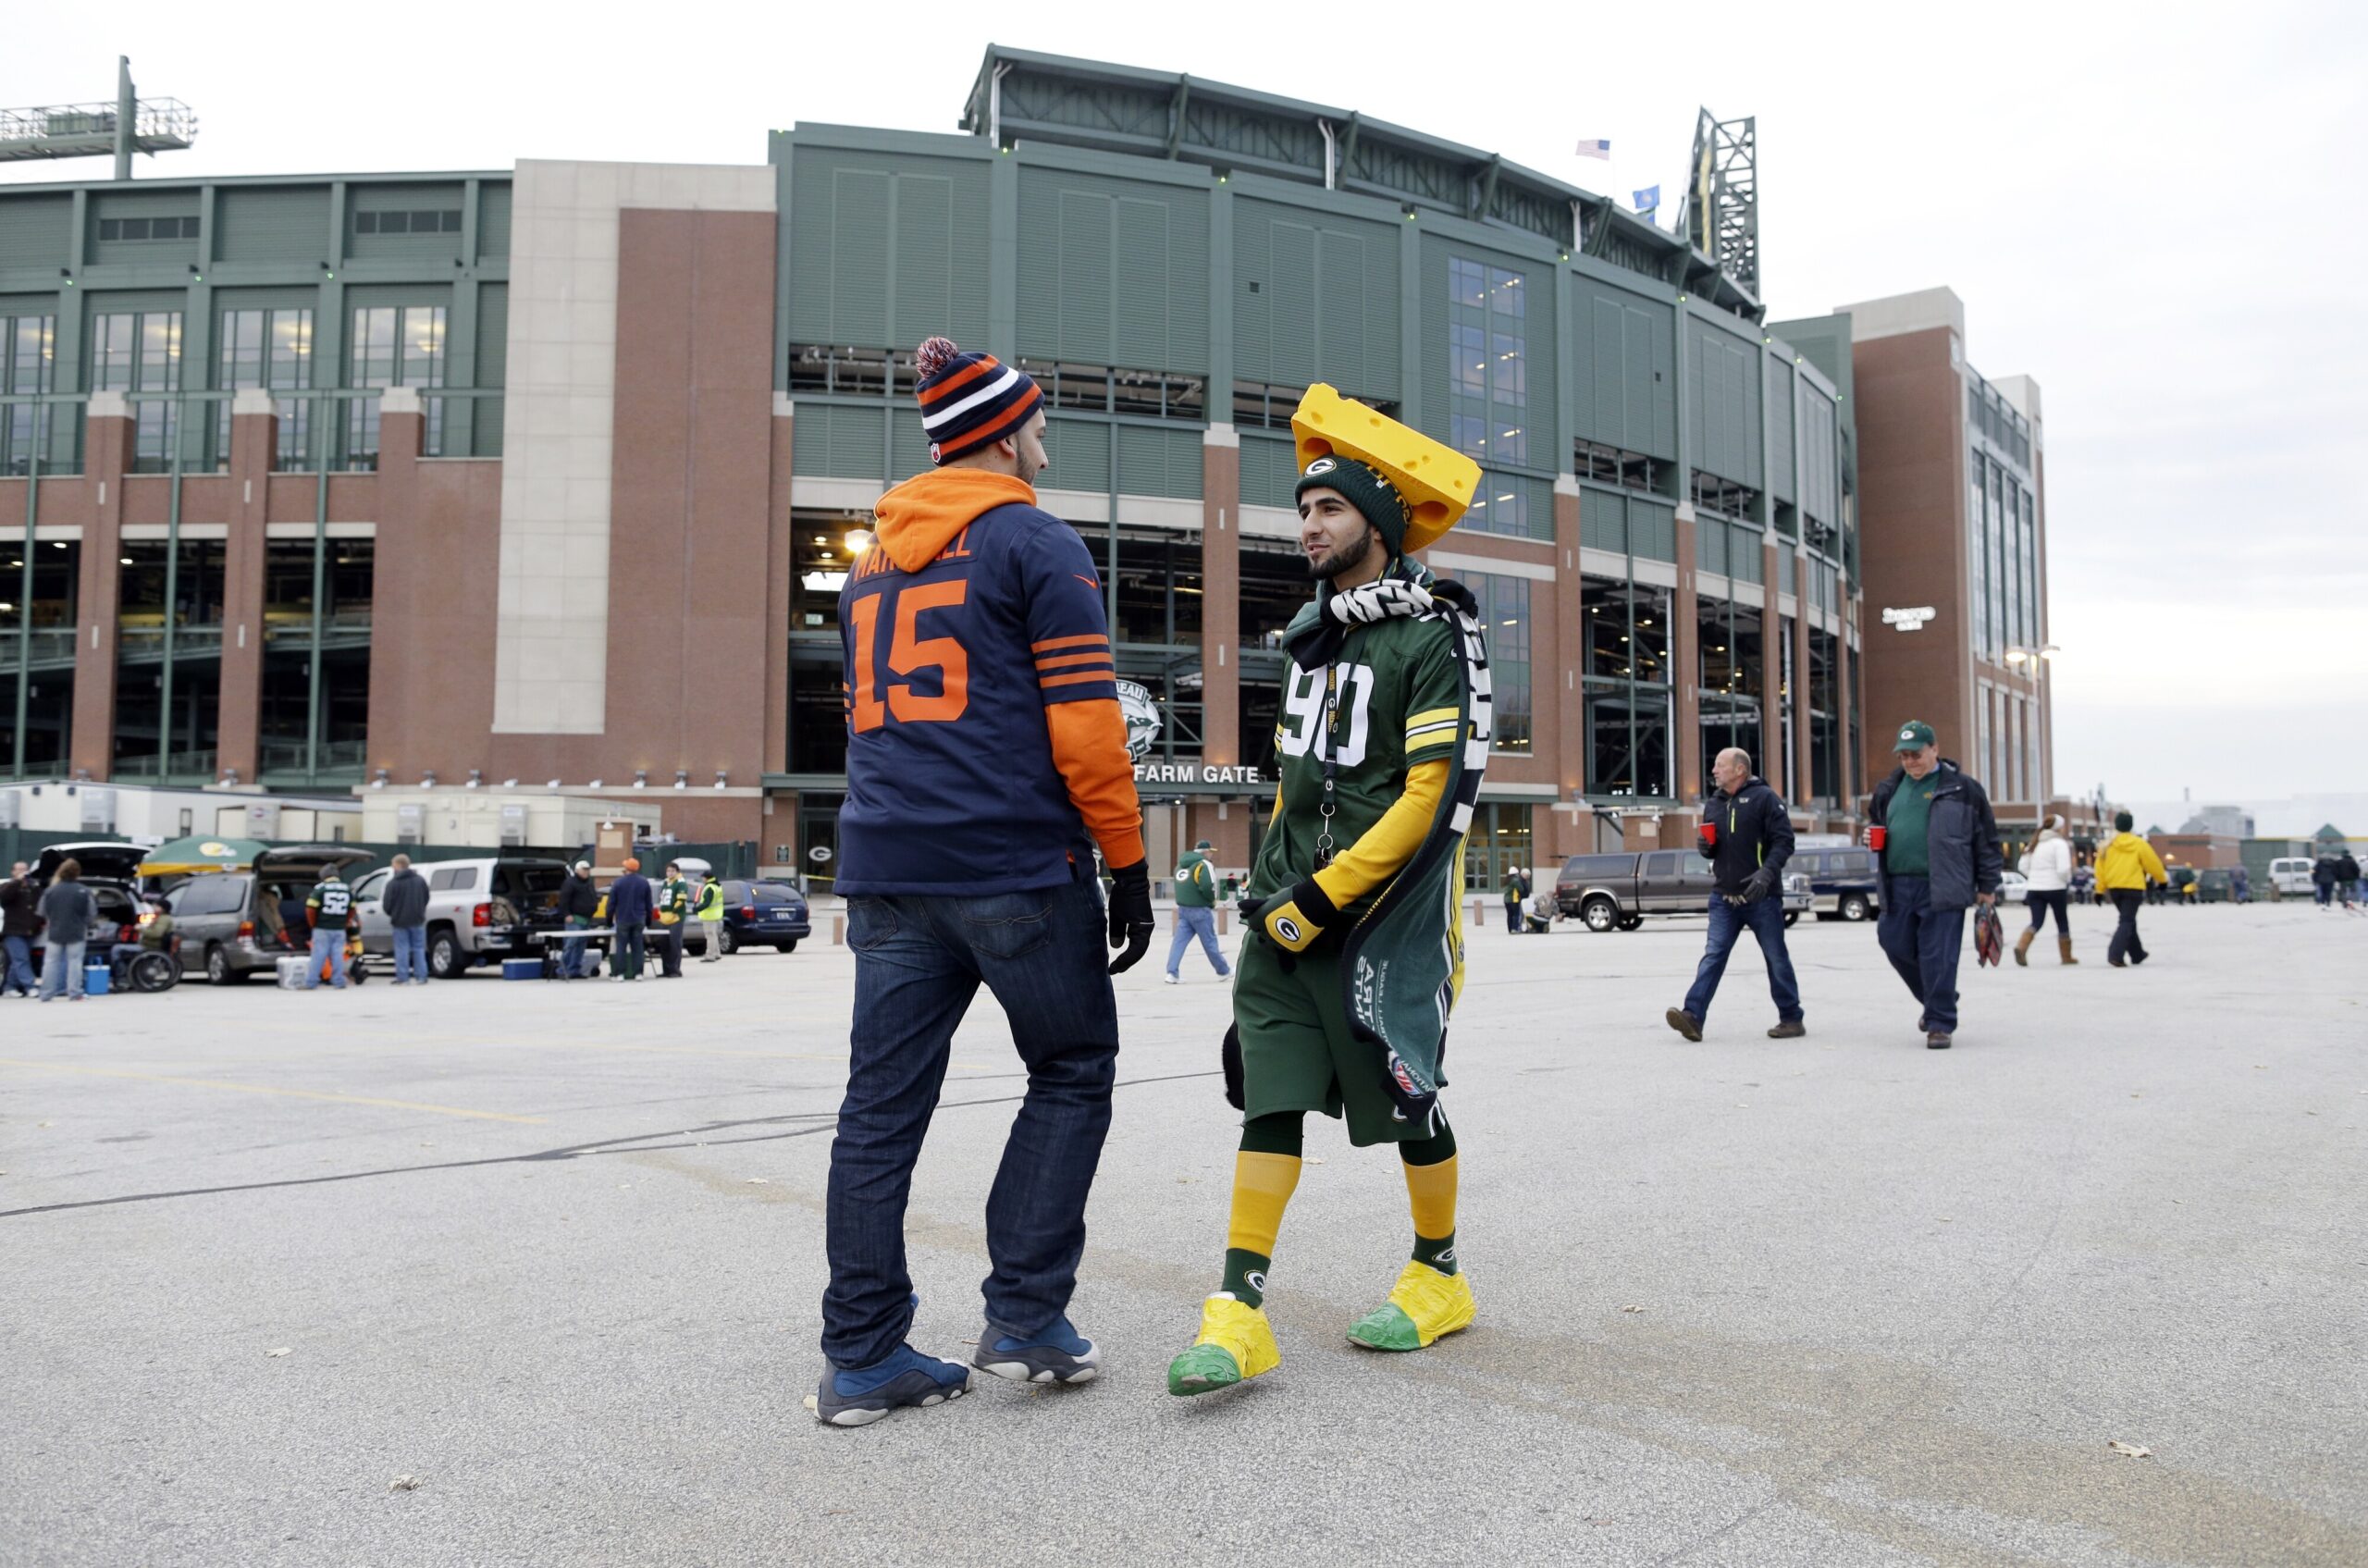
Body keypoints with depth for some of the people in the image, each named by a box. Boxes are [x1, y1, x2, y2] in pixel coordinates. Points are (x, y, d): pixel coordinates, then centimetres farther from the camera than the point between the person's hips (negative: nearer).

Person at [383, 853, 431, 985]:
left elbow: (386, 904, -10)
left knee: (402, 949, 3)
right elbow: (426, 899, 11)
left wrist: (392, 915, 11)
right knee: (418, 949, 9)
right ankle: (420, 977, 7)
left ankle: (403, 978, 2)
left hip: (400, 921, -4)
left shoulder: (393, 883, -13)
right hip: (417, 920, 4)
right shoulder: (421, 880, 3)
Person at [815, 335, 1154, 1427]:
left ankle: (861, 1358, 11)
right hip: (1018, 867, -6)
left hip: (887, 872, 6)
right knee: (1072, 1074, 10)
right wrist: (1126, 865, -4)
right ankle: (1023, 1320, 9)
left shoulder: (875, 559, 20)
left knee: (883, 1106, 7)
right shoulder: (1037, 543, -3)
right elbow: (1084, 723, -9)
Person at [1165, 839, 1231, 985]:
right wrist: (1213, 901, -6)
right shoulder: (1203, 865, -12)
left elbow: (1180, 886, 14)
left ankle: (1172, 973, -7)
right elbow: (1207, 887, -25)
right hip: (1199, 910, -6)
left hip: (1182, 908, 6)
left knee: (1179, 940, 3)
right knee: (1210, 941, 5)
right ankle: (1224, 972, 20)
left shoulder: (1180, 864, 12)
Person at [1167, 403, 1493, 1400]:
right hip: (1289, 910, 6)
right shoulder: (1313, 633, 16)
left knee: (1404, 1099, 6)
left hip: (1381, 910, -6)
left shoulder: (1432, 637, -9)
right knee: (1271, 1097, -1)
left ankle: (1438, 1278, 28)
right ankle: (1240, 1312, 0)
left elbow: (1434, 794, -16)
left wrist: (1327, 894, -18)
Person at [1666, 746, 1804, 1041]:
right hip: (1723, 898, 5)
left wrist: (1767, 872, -24)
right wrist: (1705, 848, 2)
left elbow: (1783, 841, -11)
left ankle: (1791, 1019, 18)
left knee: (1777, 958, 5)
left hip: (1761, 897, -5)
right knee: (1712, 956, -4)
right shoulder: (1713, 804, 15)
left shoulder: (1764, 798, -5)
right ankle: (1693, 1016, -13)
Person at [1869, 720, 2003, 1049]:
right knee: (1897, 947, 9)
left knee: (1938, 957, -6)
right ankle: (1935, 1002, 33)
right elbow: (1877, 826, 32)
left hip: (1942, 888, -5)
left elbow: (1987, 840, 2)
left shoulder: (1962, 787, 0)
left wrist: (1987, 886, 1)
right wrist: (1873, 841, 10)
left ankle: (1941, 1024, 5)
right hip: (1898, 886, 5)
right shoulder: (1889, 789, 14)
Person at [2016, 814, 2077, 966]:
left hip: (2034, 889, 4)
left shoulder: (2035, 843, 9)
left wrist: (2034, 879, 15)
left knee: (2036, 922, 2)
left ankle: (2020, 947, -24)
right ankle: (2066, 956, 23)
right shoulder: (2060, 843, -8)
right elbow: (2063, 868, -17)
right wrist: (2067, 880, 1)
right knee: (2062, 922, 13)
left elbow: (2023, 867, 7)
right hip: (2055, 888, -4)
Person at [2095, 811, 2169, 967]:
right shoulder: (2139, 844, -5)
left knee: (2128, 919, 20)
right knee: (2127, 922, -5)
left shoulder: (2107, 845, 0)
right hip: (2133, 888, -4)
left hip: (2114, 888, 4)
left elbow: (2100, 869, -1)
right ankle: (2115, 954, -22)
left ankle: (2137, 954, 30)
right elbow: (2153, 864, 3)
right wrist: (2162, 878, 21)